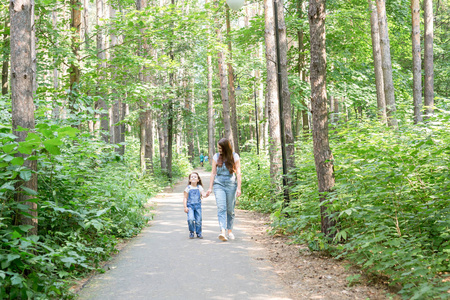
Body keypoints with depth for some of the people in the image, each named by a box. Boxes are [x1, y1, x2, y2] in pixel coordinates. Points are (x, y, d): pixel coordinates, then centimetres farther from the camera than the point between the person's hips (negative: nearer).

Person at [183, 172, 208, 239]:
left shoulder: (199, 187, 6)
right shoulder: (188, 188, 3)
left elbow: (203, 194, -5)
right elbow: (185, 198, 5)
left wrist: (207, 194, -29)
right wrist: (185, 207, -3)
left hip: (198, 206, 2)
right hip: (190, 206, -1)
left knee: (198, 220, -1)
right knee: (190, 219, -18)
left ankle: (199, 233, 18)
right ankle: (191, 232, 2)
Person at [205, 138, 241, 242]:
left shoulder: (235, 156, 1)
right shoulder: (216, 157, 7)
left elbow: (238, 173, 0)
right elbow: (213, 173, 9)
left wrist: (239, 188, -6)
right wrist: (210, 188, 7)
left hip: (231, 184, -1)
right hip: (219, 184, 1)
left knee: (230, 209, 5)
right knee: (221, 208, -13)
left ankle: (230, 231, 22)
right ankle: (223, 231, -23)